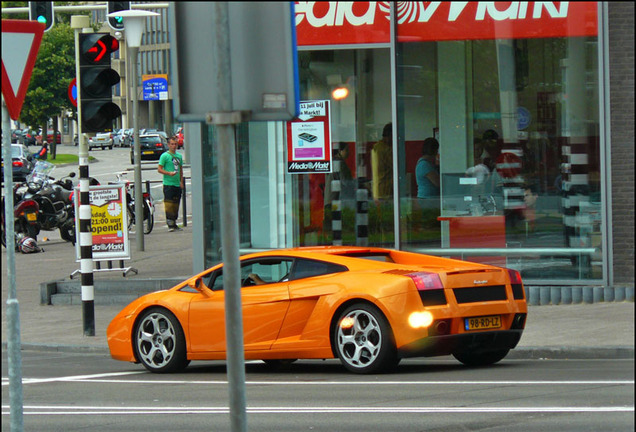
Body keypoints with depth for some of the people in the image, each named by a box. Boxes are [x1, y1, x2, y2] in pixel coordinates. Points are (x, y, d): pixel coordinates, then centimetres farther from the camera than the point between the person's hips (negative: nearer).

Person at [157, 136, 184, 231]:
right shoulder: (165, 156, -4)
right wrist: (169, 173, -21)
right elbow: (159, 169, -7)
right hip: (168, 184, -6)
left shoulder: (179, 156, 15)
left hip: (177, 184, 6)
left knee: (176, 204, 9)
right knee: (169, 203, -9)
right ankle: (170, 224, -9)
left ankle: (174, 223, 16)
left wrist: (181, 181, 15)